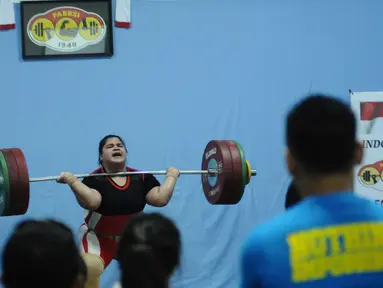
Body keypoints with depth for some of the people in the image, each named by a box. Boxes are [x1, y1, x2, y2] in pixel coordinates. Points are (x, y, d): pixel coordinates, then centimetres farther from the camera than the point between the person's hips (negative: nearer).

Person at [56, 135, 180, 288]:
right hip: (99, 237, -4)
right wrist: (71, 180, -39)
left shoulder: (141, 178, -5)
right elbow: (91, 201, -36)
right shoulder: (94, 179, -17)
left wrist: (172, 176, -11)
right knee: (90, 268, -31)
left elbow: (161, 198, -15)